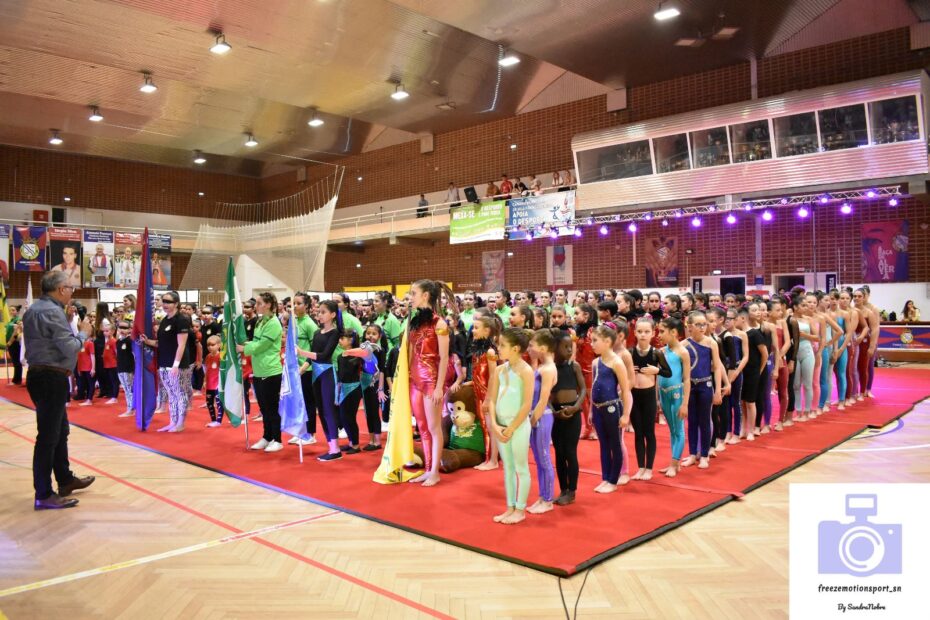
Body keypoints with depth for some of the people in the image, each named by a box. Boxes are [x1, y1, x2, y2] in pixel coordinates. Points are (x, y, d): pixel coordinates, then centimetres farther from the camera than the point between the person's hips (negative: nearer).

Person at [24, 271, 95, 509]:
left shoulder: (34, 309, 14)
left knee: (60, 430, 20)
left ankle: (65, 480, 32)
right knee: (48, 436, -6)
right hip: (52, 379, -11)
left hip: (40, 375, 11)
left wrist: (68, 321, 9)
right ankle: (43, 495, -1)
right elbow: (70, 348, -19)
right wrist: (83, 333, -3)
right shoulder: (52, 311, -17)